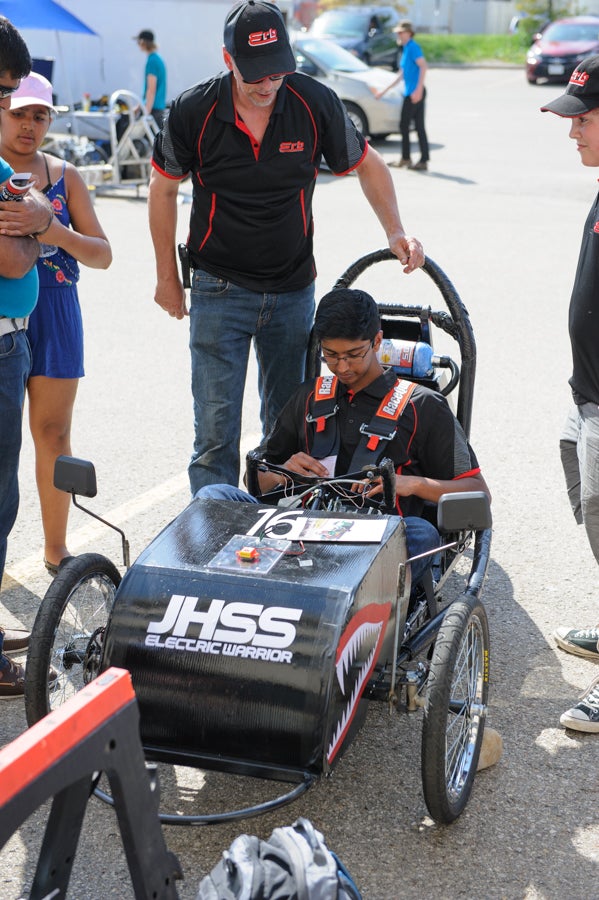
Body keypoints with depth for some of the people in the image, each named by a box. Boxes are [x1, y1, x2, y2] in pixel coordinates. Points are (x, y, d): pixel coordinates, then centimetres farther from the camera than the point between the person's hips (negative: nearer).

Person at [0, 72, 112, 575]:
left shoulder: (64, 176, 7)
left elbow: (102, 255, 2)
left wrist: (59, 235, -18)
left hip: (54, 312, 2)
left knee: (53, 431, 4)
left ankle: (56, 548, 17)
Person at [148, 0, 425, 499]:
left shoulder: (315, 102, -9)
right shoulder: (194, 110, -11)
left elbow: (367, 164, 7)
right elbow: (164, 189, 4)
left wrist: (396, 232, -6)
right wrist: (167, 277, 7)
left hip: (293, 290, 2)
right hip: (219, 290, -2)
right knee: (216, 429, -5)